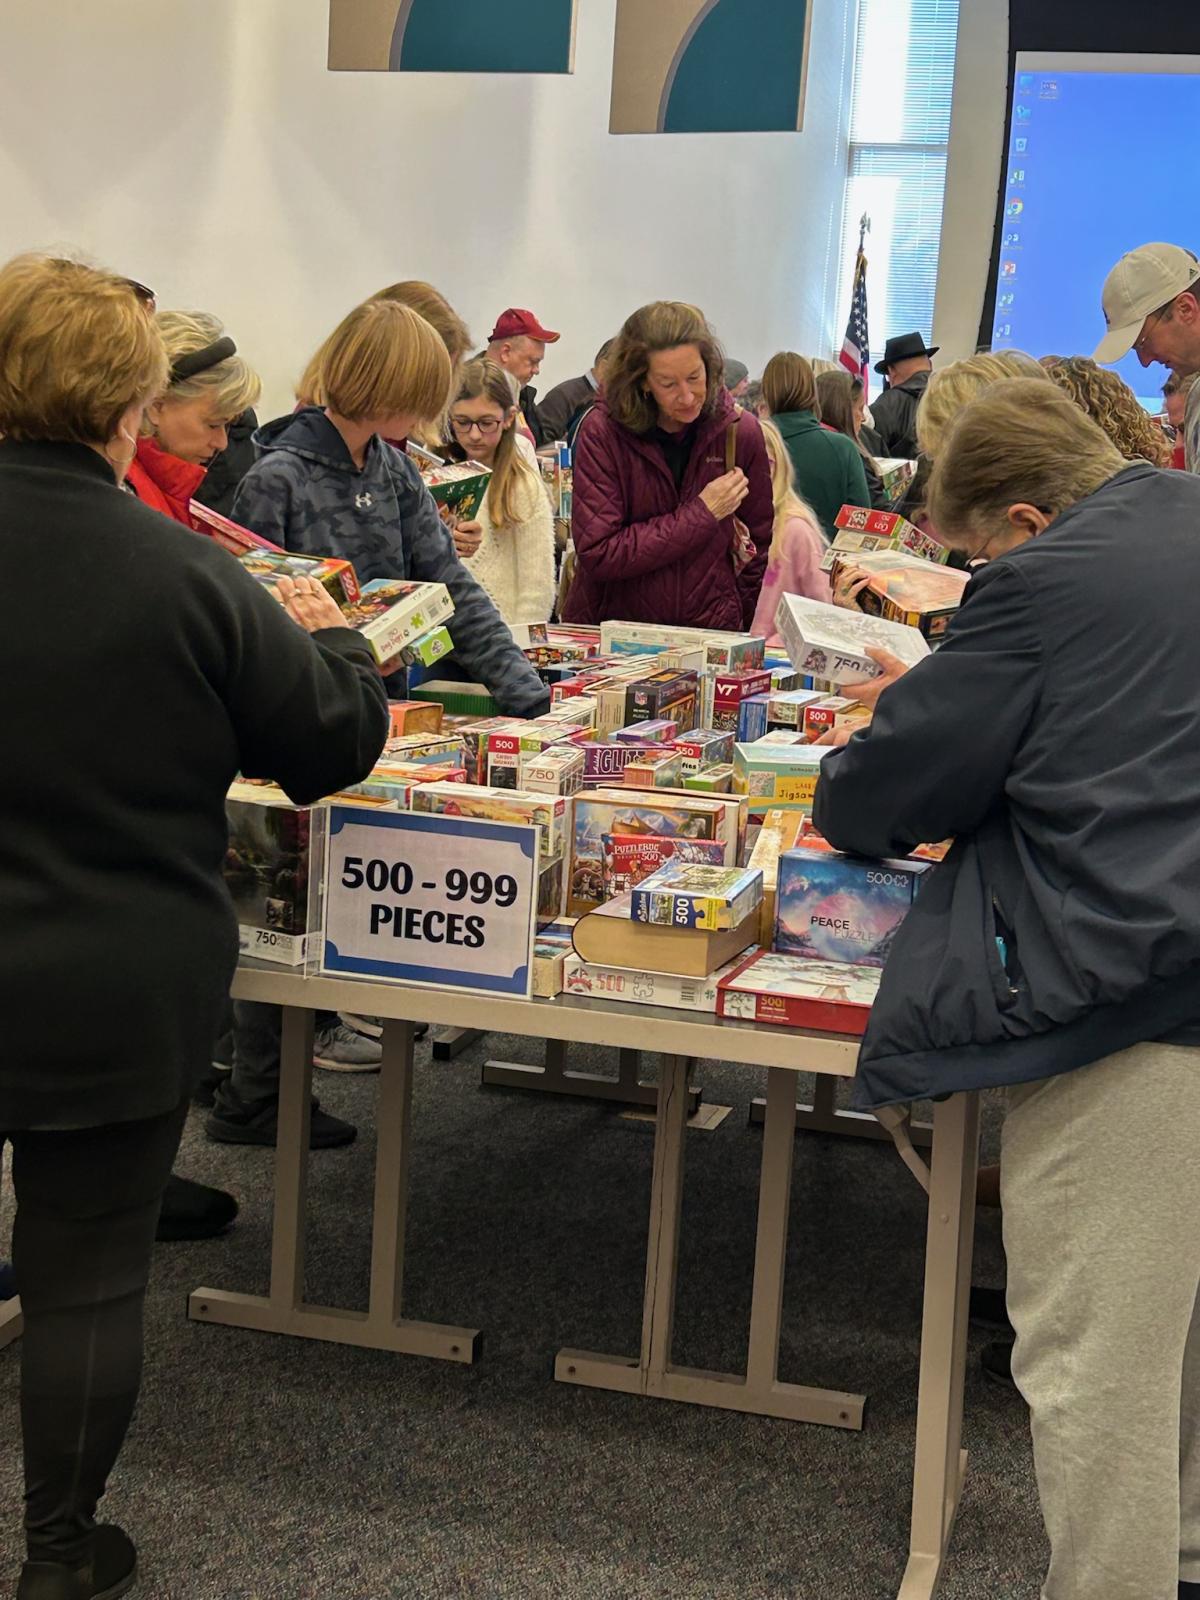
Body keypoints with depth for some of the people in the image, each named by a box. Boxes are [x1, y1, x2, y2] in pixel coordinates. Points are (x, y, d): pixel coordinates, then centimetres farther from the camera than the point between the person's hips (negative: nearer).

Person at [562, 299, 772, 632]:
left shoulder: (740, 432, 1)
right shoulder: (603, 433, -8)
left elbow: (758, 549, 12)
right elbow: (597, 555, -13)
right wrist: (701, 514, -11)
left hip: (711, 631, 2)